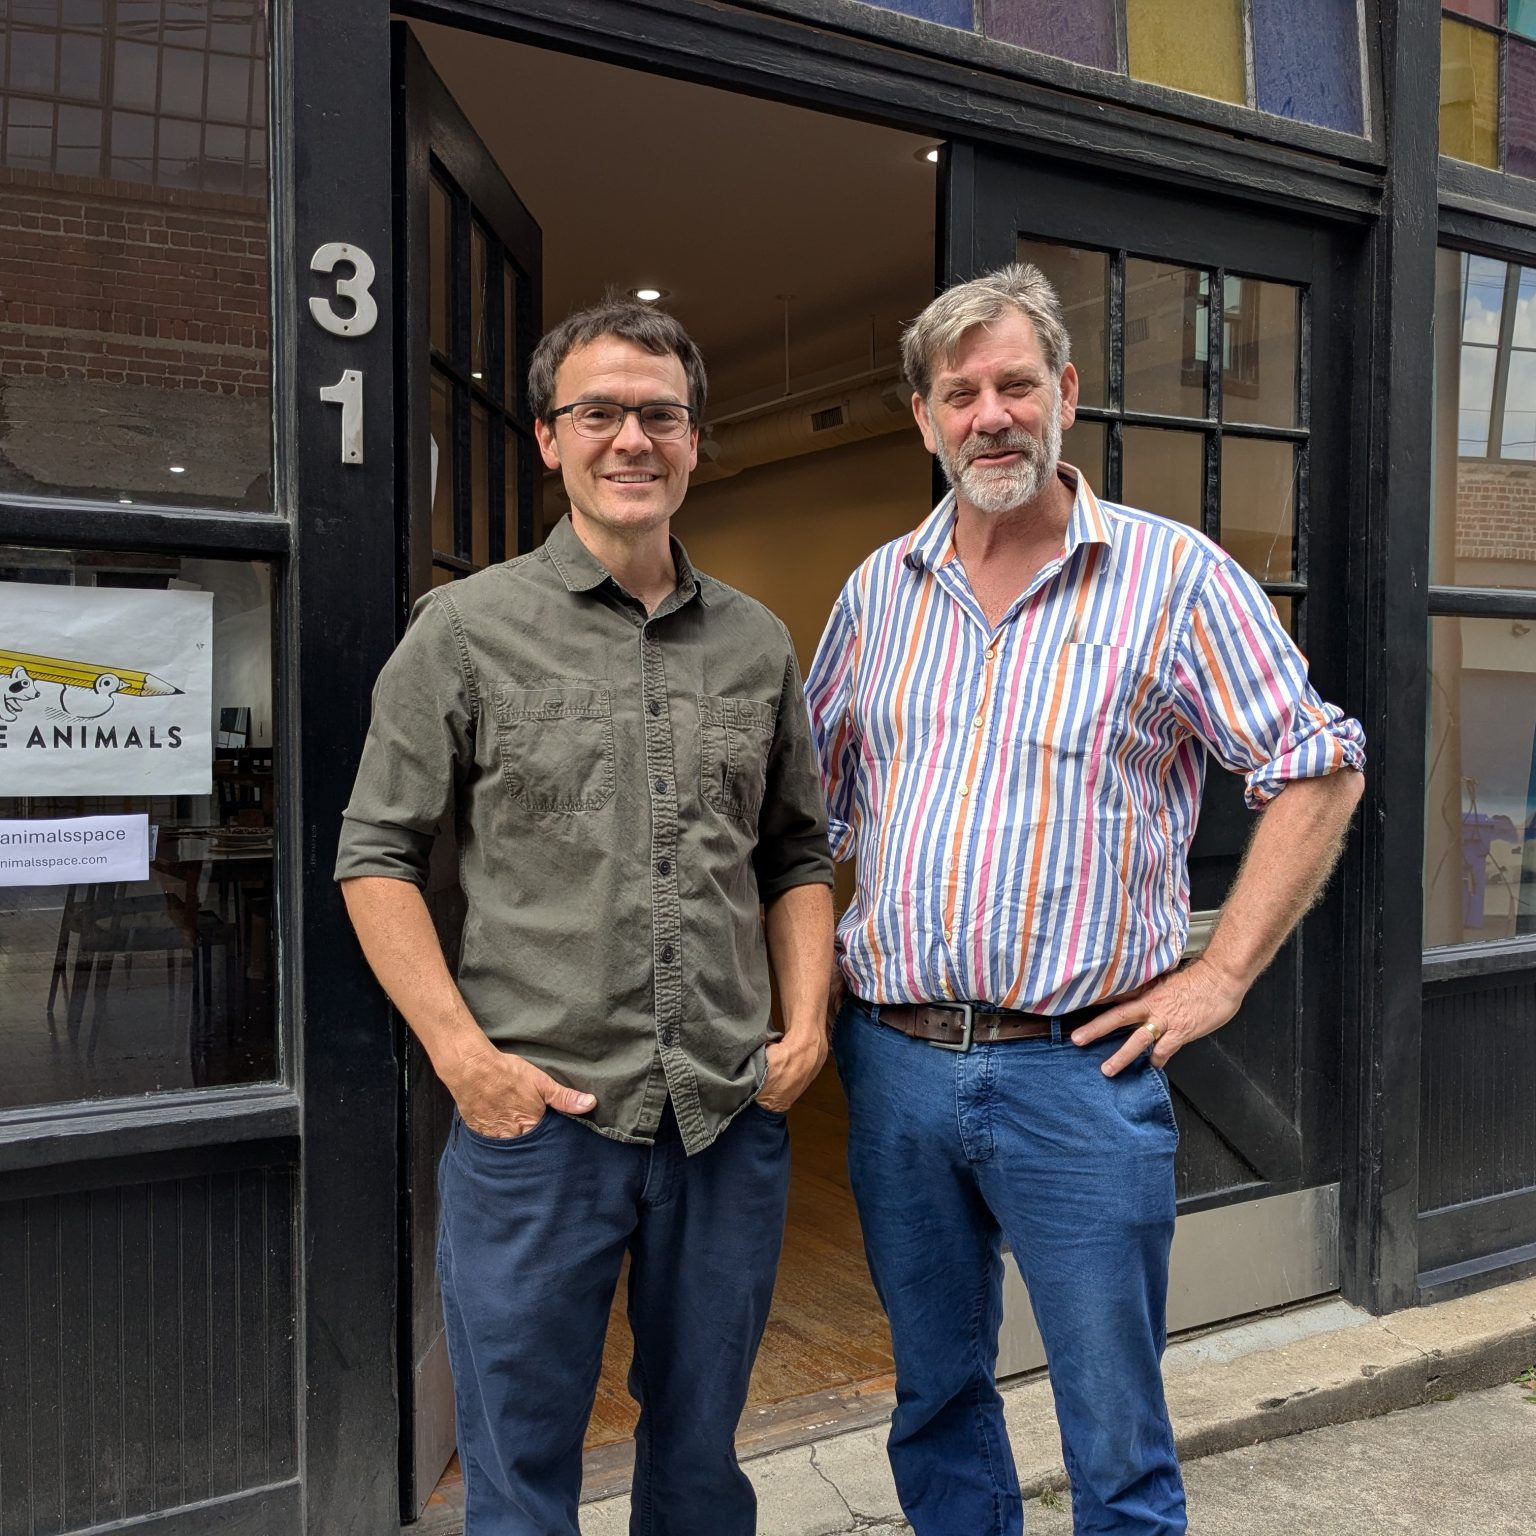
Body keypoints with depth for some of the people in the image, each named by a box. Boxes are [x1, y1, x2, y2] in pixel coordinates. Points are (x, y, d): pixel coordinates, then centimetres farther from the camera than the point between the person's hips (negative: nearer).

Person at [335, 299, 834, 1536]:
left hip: (731, 1120, 3)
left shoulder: (757, 642, 8)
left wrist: (809, 1019, 2)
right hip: (536, 1115, -3)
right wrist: (464, 1053, -11)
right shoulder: (467, 628, -2)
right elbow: (378, 855, -3)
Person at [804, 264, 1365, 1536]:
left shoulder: (1174, 574, -4)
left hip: (1078, 1065, -4)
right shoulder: (880, 588, 9)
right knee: (936, 1398, 20)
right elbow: (811, 793, 17)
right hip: (893, 1059, 4)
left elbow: (1320, 769, -1)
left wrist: (1220, 976, -7)